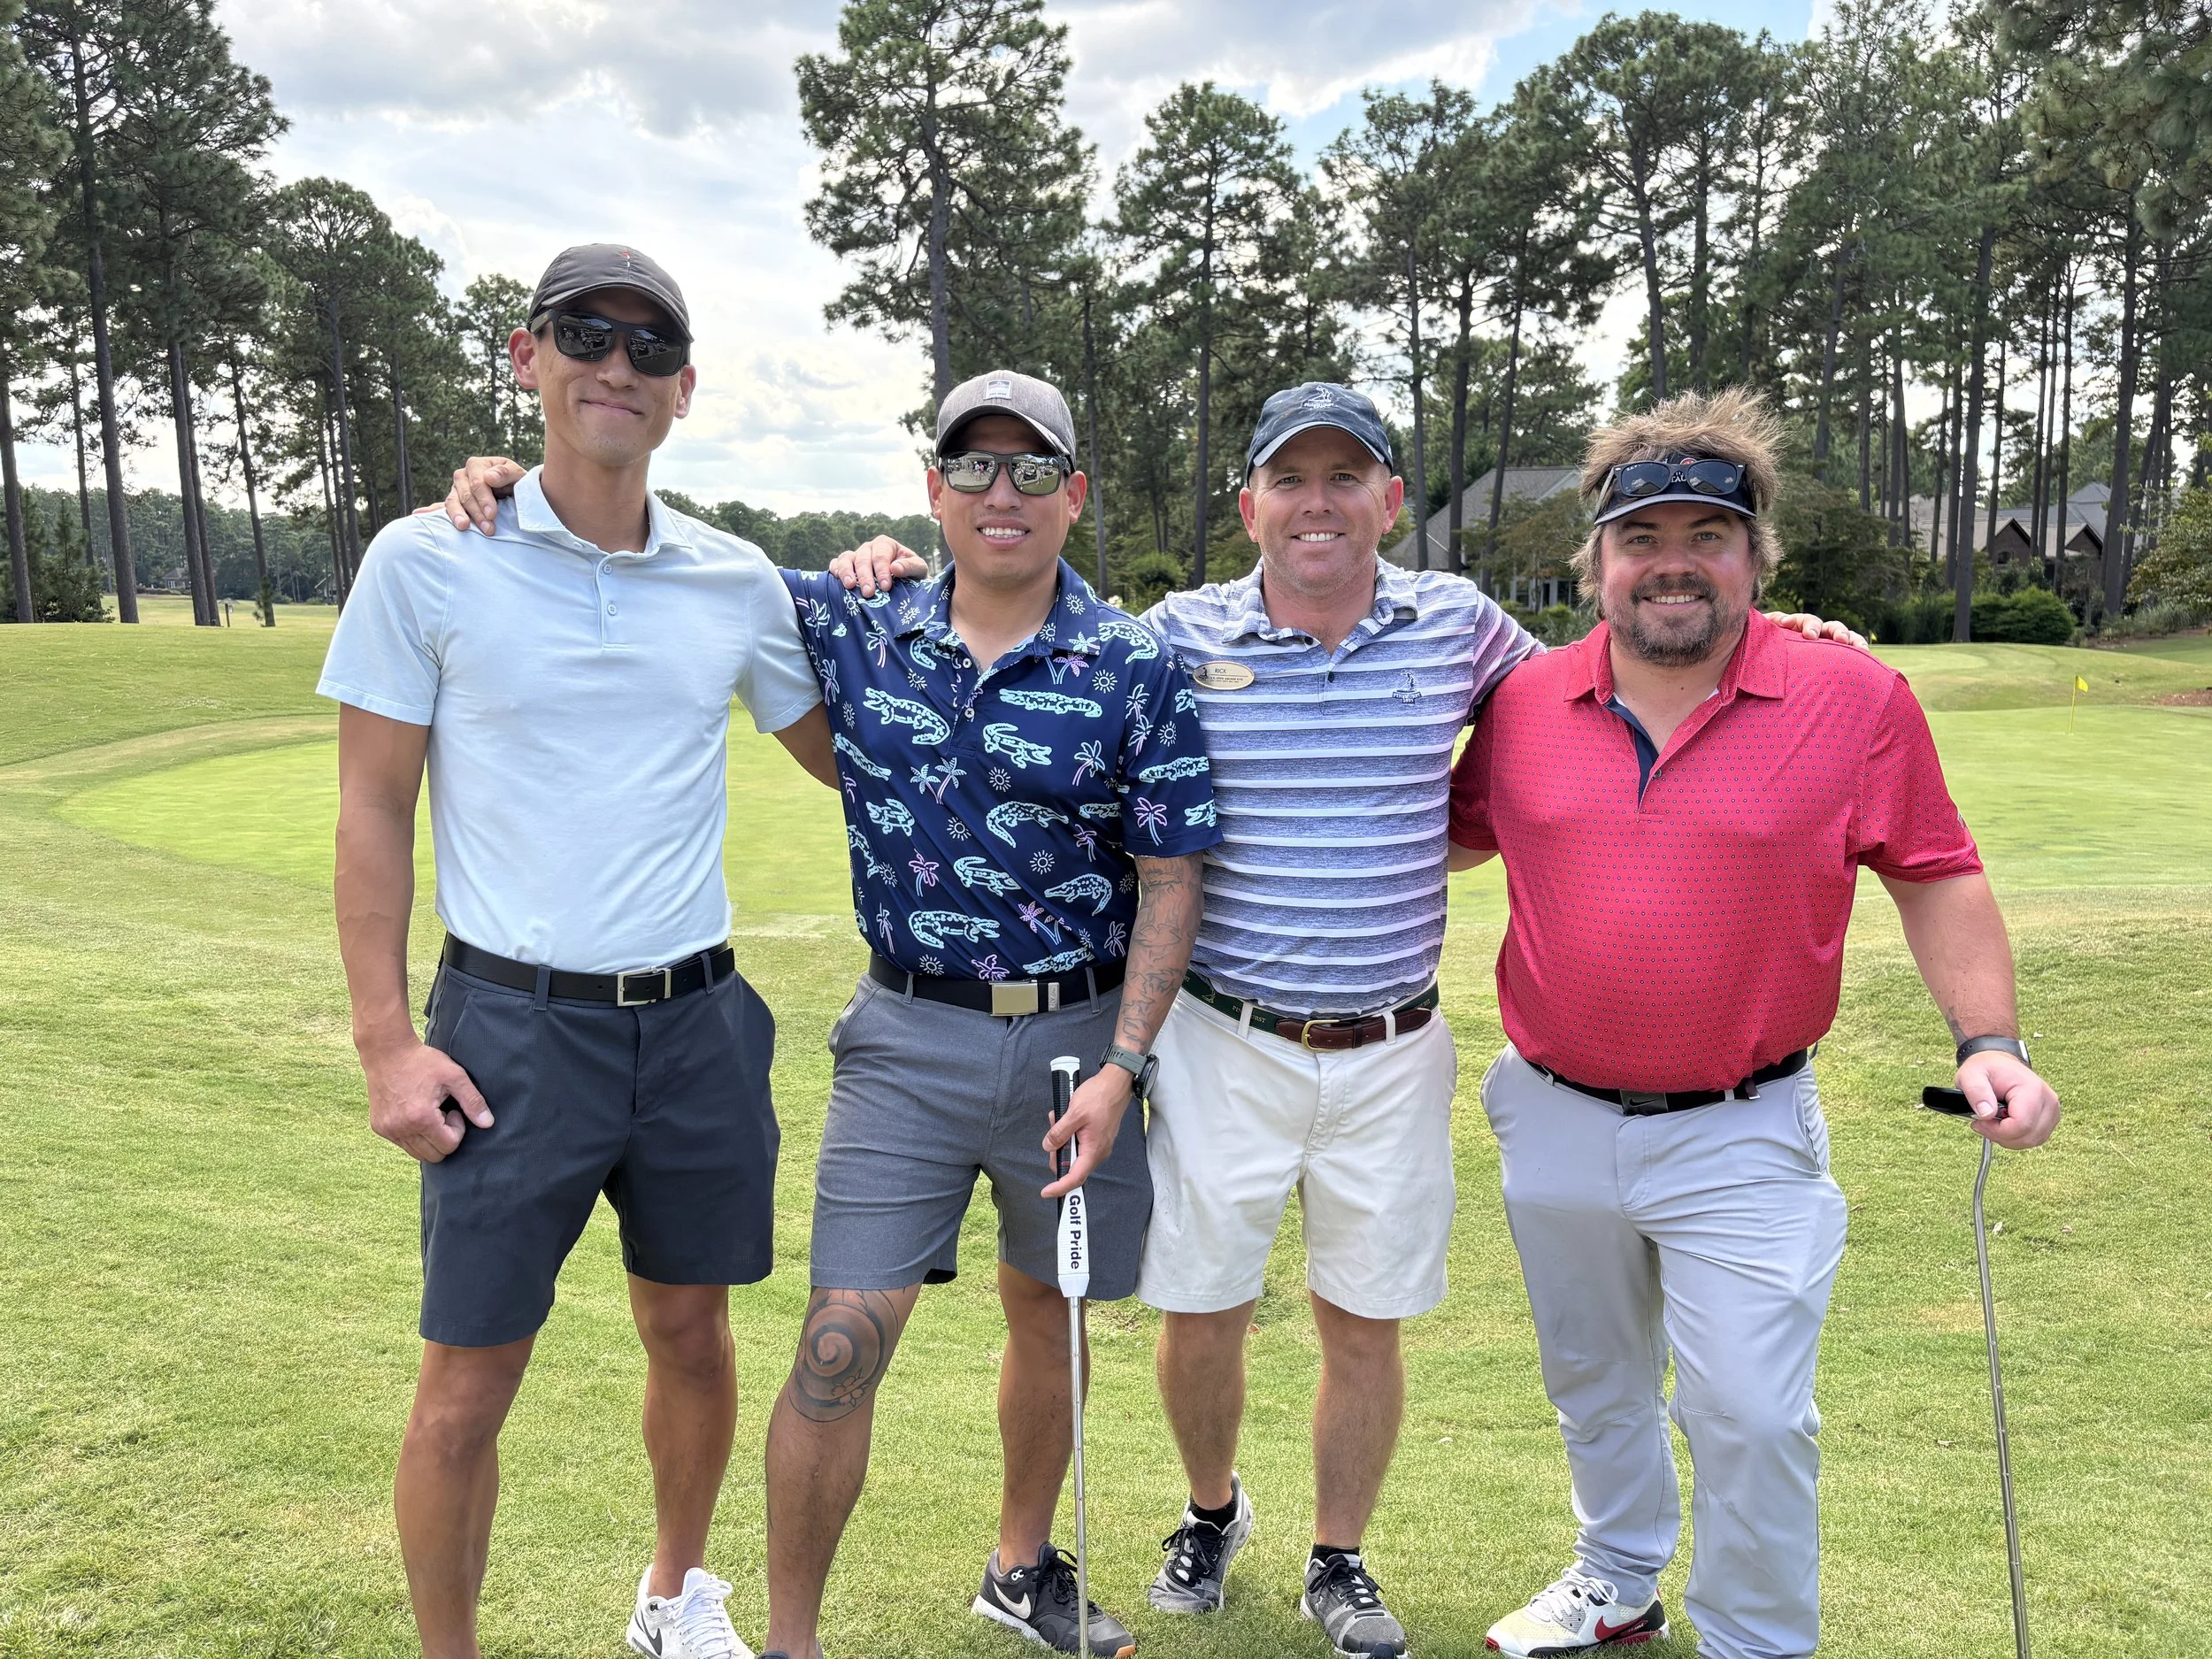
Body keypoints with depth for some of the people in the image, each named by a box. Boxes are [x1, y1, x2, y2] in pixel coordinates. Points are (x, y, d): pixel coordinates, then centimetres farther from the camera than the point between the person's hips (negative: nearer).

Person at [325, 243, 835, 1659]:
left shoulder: (738, 582, 4)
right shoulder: (428, 563, -5)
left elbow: (842, 755, 17)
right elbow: (375, 812, -2)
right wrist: (386, 1040, -7)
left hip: (697, 1018, 3)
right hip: (513, 1024, -3)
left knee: (693, 1334, 16)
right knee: (467, 1383, 5)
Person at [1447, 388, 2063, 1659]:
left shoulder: (1856, 698, -11)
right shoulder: (1528, 701, -3)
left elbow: (1937, 877, -3)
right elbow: (1458, 837, 13)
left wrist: (1991, 1040, -11)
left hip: (1741, 1140, -3)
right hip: (1556, 1124, 4)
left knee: (1752, 1419, 1)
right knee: (1593, 1385, 23)